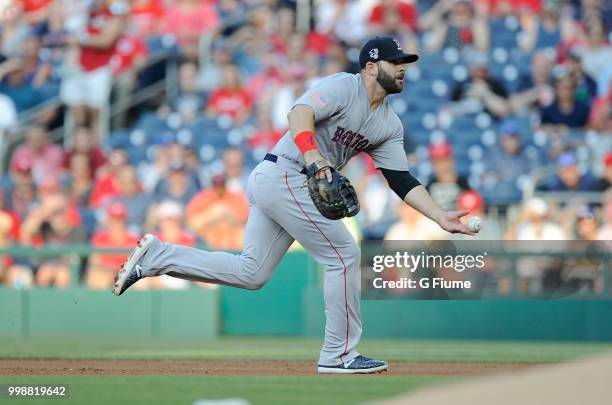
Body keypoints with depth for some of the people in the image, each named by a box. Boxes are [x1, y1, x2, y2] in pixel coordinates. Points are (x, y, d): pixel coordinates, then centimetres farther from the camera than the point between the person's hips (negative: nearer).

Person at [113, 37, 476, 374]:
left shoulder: (390, 124, 13)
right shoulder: (343, 86, -11)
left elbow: (402, 181, 11)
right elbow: (301, 112, -27)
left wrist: (440, 217, 1)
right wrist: (311, 153, -44)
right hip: (284, 176, -9)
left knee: (251, 273, 10)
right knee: (344, 255, -7)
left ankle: (156, 256, 14)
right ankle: (339, 356, 0)